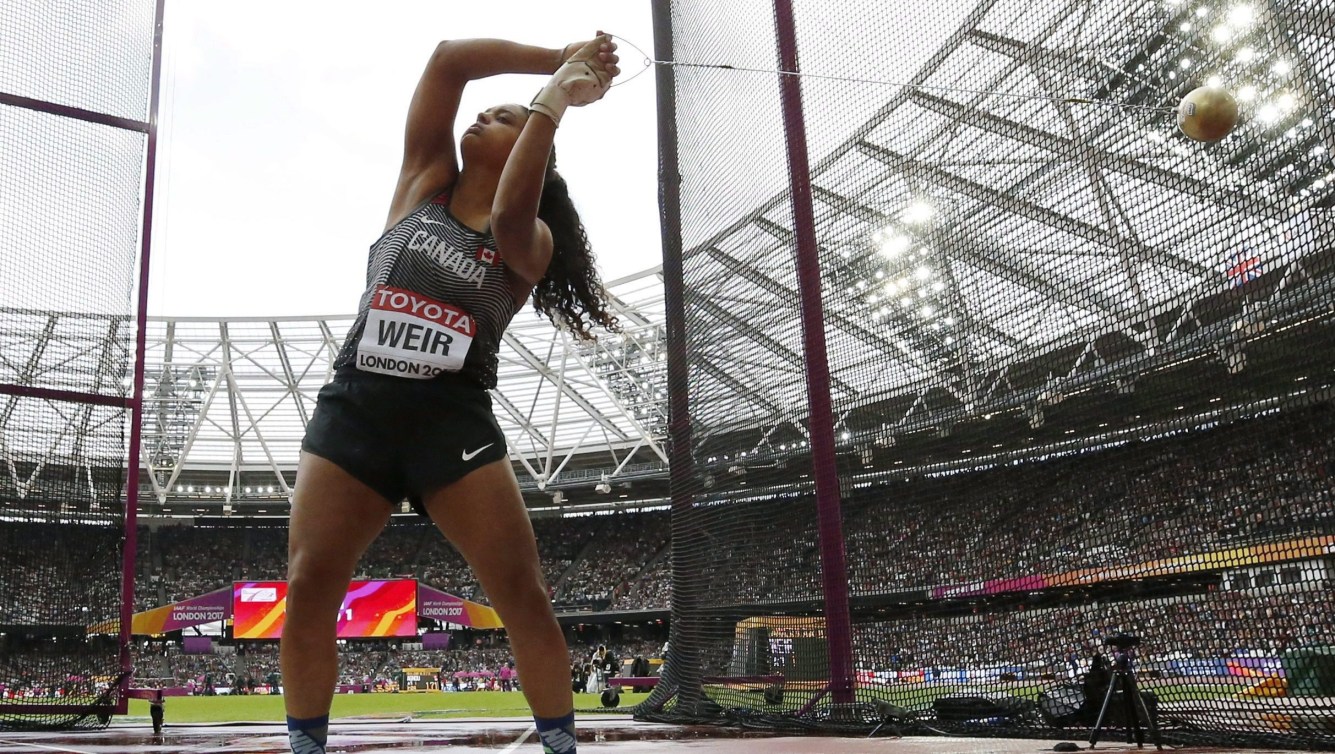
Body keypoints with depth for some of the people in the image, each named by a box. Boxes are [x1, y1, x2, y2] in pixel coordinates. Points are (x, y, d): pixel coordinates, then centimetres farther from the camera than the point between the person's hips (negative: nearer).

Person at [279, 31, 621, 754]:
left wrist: (552, 99, -16)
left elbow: (508, 218, -20)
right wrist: (556, 57, 5)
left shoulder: (531, 241, 6)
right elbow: (448, 58, 6)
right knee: (308, 589, -5)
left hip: (454, 418, -2)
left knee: (523, 594, -7)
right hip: (353, 405, 3)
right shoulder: (424, 180, 14)